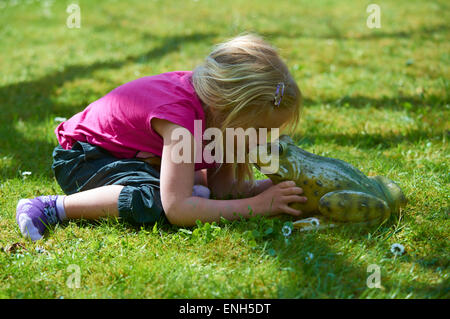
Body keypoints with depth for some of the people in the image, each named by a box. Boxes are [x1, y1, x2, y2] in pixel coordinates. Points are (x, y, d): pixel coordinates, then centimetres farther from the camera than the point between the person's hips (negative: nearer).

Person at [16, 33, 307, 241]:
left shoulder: (215, 102, -12)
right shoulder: (181, 117, -37)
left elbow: (221, 186, -5)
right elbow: (177, 210, -42)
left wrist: (271, 186, -21)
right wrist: (257, 205, -38)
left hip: (136, 154, 9)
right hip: (83, 157, -9)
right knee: (152, 201, -37)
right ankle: (52, 207, -25)